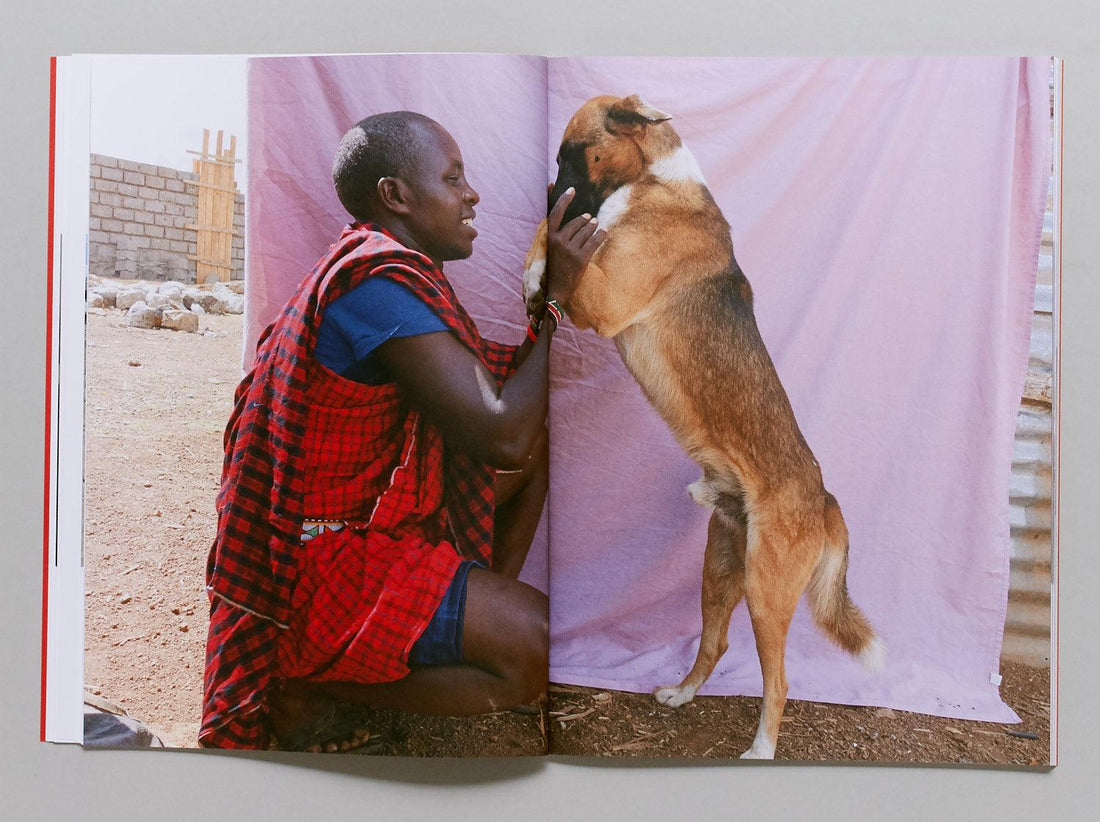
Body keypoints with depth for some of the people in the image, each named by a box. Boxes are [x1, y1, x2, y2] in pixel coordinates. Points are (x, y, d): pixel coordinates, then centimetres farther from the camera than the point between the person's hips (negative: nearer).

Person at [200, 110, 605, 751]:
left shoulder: (392, 266, 7)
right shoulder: (379, 283, -24)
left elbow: (487, 381, 12)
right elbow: (503, 439, -28)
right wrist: (557, 297, -19)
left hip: (370, 517, 10)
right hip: (323, 567, -10)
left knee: (543, 437, 10)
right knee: (543, 651, -20)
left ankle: (478, 625, 11)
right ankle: (310, 686, -5)